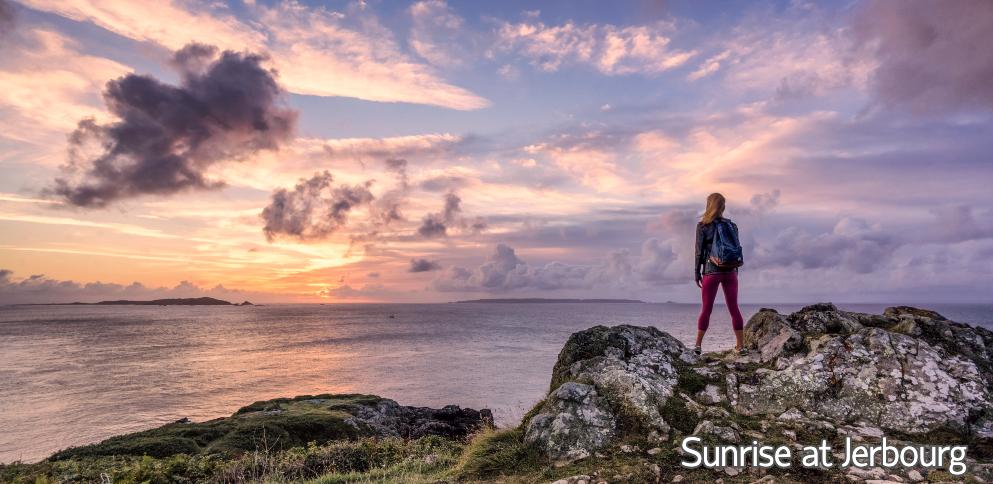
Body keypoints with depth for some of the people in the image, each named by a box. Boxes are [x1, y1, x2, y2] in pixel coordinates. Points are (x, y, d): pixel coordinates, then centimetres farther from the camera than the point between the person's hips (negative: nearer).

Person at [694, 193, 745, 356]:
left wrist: (697, 273, 1)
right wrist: (735, 271, 16)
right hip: (730, 271, 2)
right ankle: (740, 346, 11)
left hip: (711, 272, -2)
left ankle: (698, 345, 4)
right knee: (734, 309, 8)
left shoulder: (702, 226, -5)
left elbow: (699, 252, -6)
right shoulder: (732, 225, 4)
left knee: (706, 310, 5)